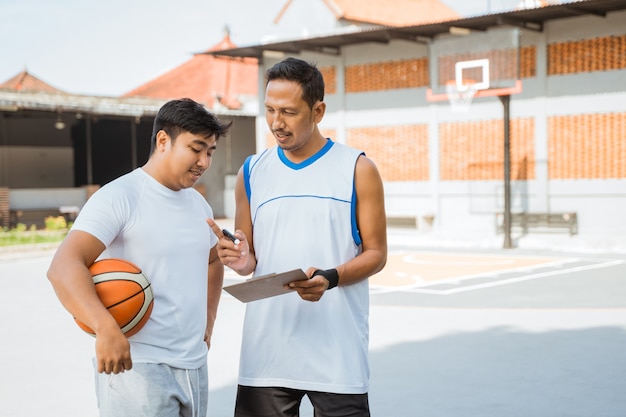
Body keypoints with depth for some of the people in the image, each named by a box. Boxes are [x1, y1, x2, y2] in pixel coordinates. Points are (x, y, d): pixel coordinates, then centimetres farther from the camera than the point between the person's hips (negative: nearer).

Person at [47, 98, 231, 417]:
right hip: (135, 366, -7)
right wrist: (105, 328, -37)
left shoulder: (199, 204, 13)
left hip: (195, 367, 7)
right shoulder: (120, 197, -11)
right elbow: (63, 268, -23)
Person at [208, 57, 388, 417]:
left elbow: (376, 253, 1)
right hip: (267, 350, 3)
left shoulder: (357, 169, -1)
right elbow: (250, 259, 14)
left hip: (337, 350, -2)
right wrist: (242, 261, -10)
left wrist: (330, 278, -18)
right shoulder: (252, 172, 8)